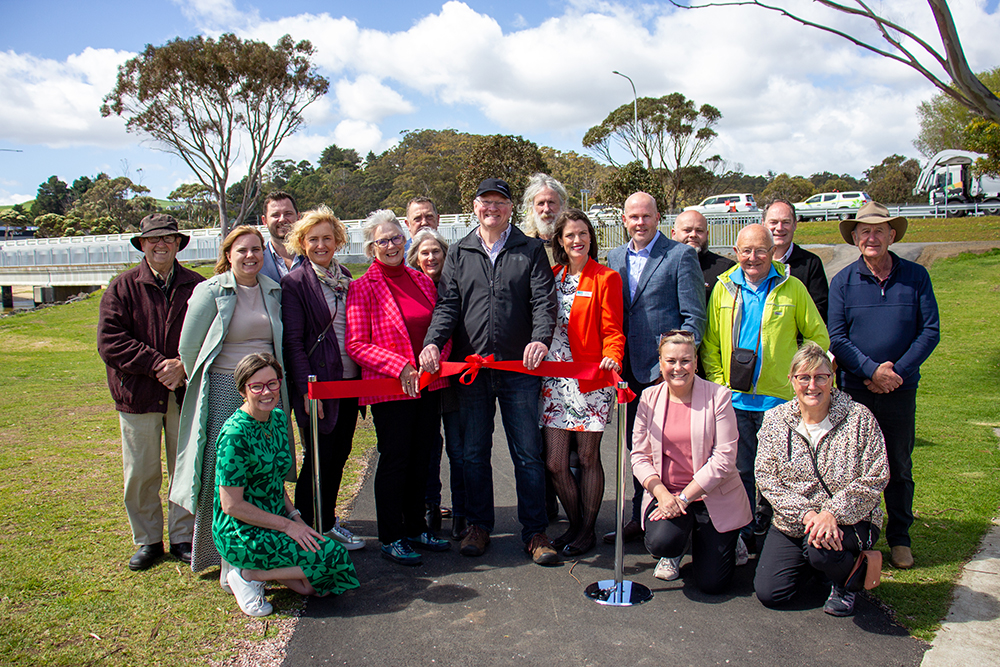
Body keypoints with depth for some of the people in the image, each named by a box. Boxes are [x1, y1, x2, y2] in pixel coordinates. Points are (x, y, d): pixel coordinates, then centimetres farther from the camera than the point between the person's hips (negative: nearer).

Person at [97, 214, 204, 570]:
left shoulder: (196, 286, 2)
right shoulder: (122, 287, 0)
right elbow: (110, 342, -7)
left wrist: (184, 366, -15)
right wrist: (158, 364, -15)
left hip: (186, 392, 1)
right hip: (138, 393, 0)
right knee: (140, 473, 7)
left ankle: (183, 537, 23)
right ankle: (147, 541, 24)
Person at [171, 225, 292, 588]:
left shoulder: (273, 291, 11)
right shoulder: (210, 292, -3)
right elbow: (189, 347, 1)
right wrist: (204, 387, 8)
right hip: (223, 391, -4)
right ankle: (228, 561, 7)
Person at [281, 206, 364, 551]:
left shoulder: (344, 277, 11)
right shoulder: (295, 282, -7)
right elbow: (293, 341, -11)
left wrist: (363, 375, 11)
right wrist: (306, 389, -16)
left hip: (349, 378, 6)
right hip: (317, 382, -6)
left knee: (340, 452, 13)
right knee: (318, 458, 0)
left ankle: (328, 521, 29)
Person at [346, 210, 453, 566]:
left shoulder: (422, 280, 11)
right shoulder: (362, 288, -5)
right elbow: (356, 345, -10)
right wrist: (400, 366, -19)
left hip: (428, 385, 5)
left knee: (421, 458, 13)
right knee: (394, 460, 2)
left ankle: (416, 528, 29)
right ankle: (390, 538, 16)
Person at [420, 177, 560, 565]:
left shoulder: (530, 250, 7)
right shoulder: (458, 254, 12)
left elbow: (544, 300, -2)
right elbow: (447, 304, 5)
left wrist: (540, 339, -21)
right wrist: (433, 342, -13)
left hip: (520, 369, -2)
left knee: (527, 453, 3)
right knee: (474, 454, 10)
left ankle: (535, 532, 15)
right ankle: (479, 525, 26)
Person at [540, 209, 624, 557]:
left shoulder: (606, 278, 1)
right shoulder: (552, 276, 14)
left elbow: (613, 331, -4)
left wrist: (612, 357, -23)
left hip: (590, 379, -4)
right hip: (554, 378, 4)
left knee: (588, 458, 5)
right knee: (554, 462, 4)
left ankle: (587, 530, 21)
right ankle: (574, 524, 25)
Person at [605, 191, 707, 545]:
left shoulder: (680, 255, -5)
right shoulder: (615, 257, 12)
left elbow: (694, 315, -7)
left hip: (665, 370, -5)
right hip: (631, 370, 6)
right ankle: (640, 519, 26)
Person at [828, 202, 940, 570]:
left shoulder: (916, 277, 2)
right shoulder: (843, 281, -1)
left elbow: (930, 331, -1)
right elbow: (836, 337, -5)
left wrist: (897, 371, -12)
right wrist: (871, 370, -16)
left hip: (901, 388, 1)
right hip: (855, 388, -1)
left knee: (899, 466, 11)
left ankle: (899, 537, 25)